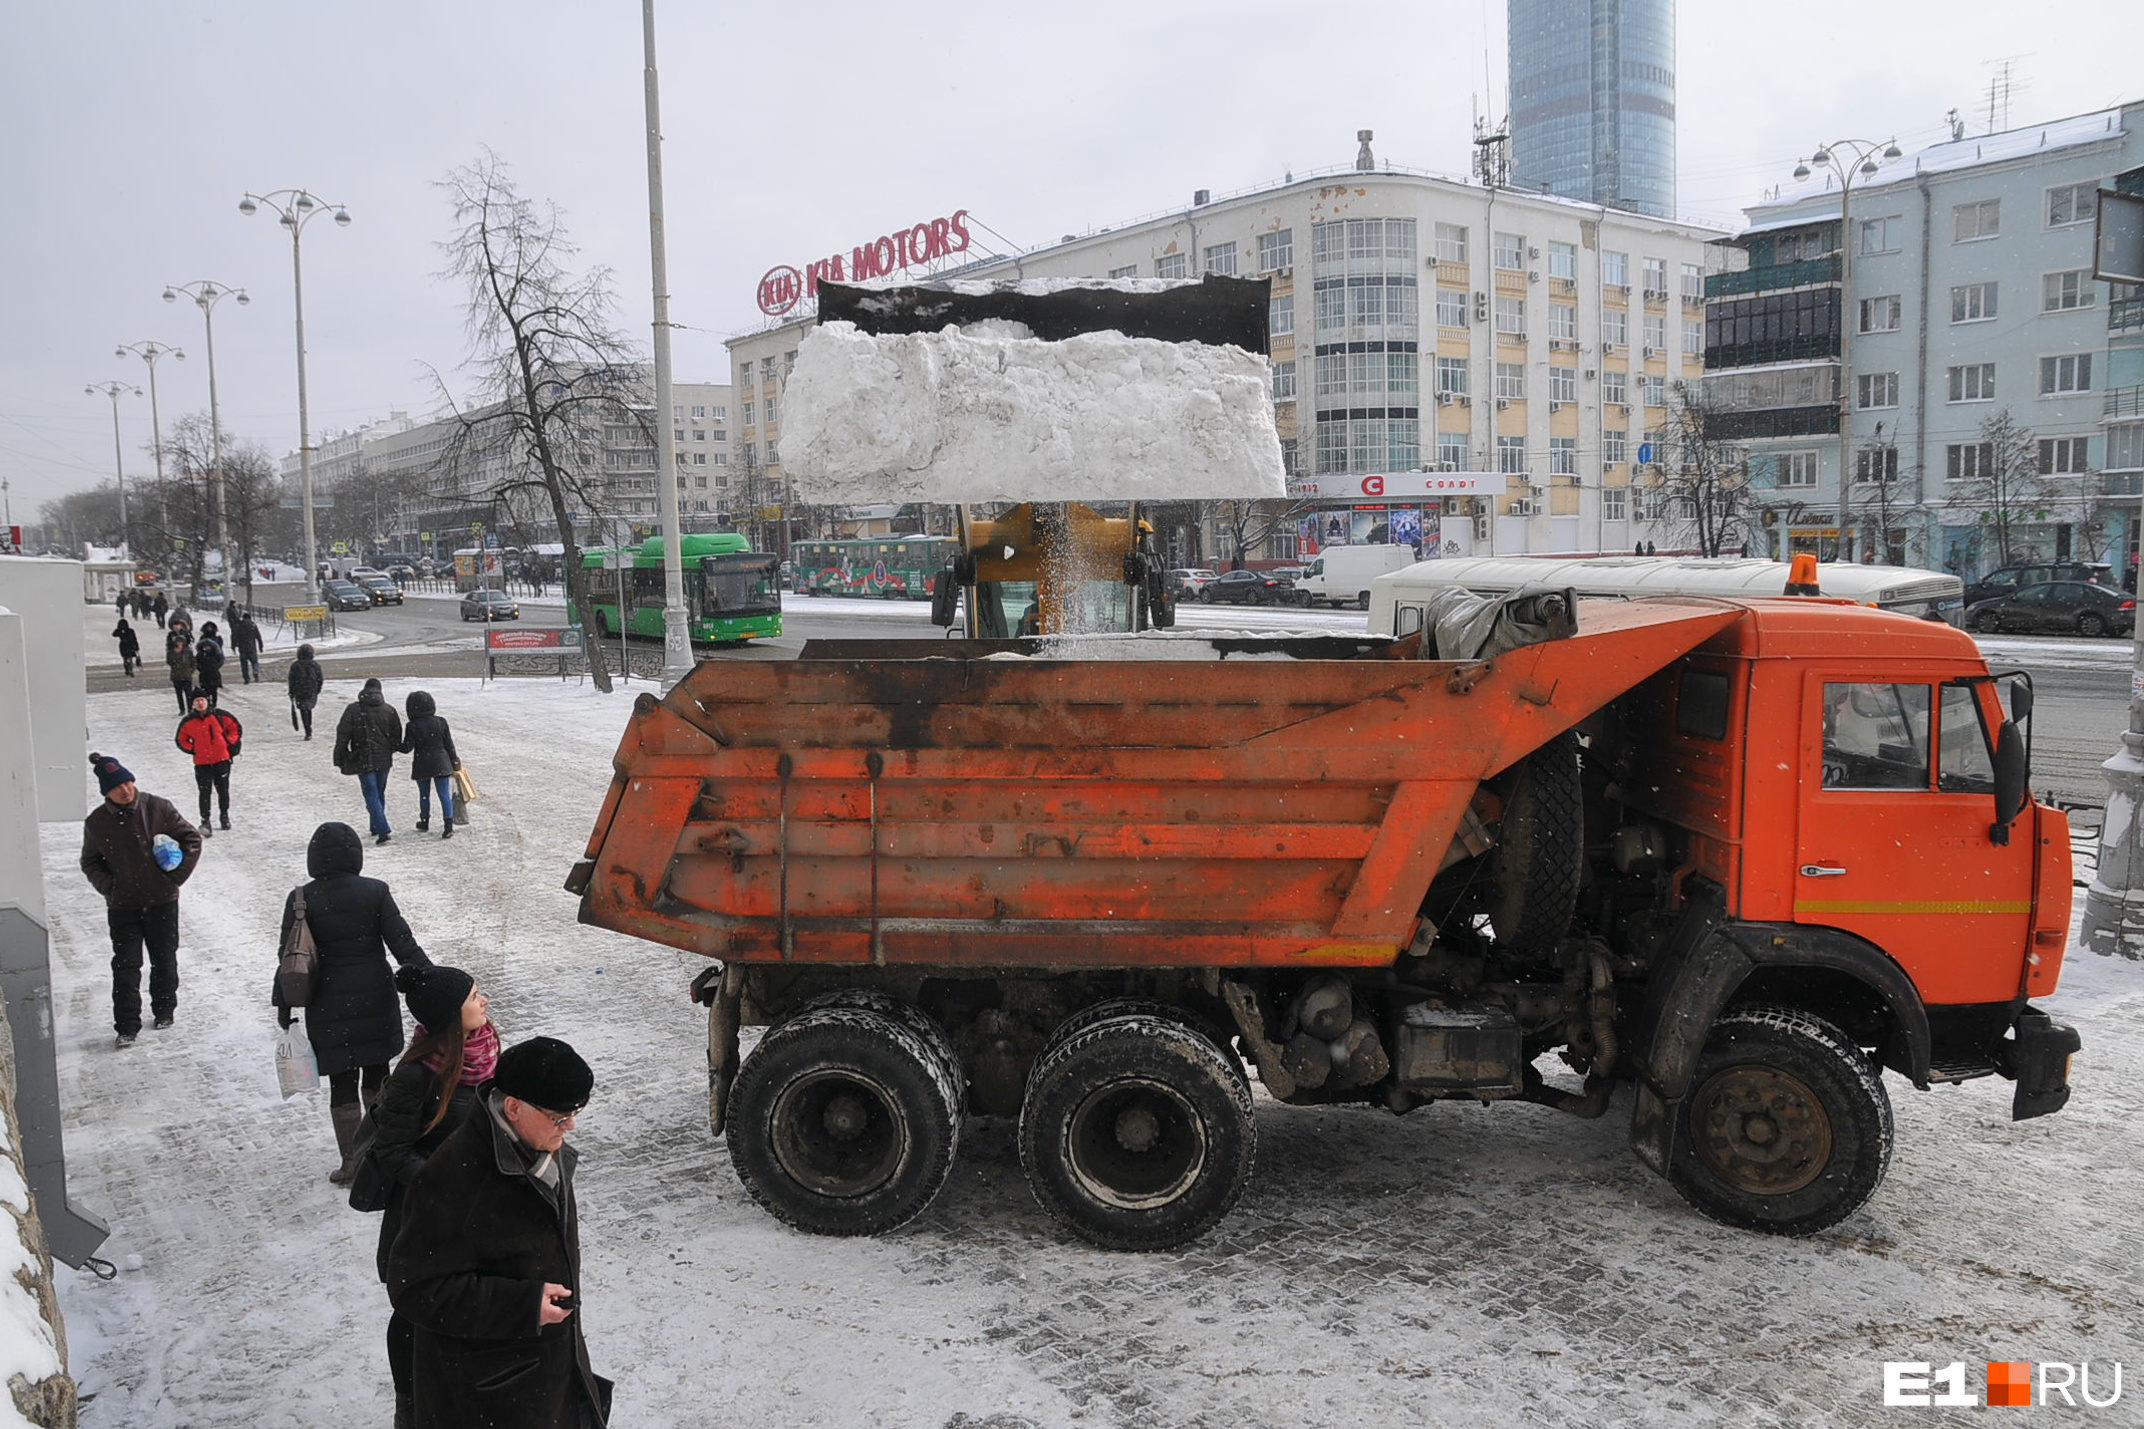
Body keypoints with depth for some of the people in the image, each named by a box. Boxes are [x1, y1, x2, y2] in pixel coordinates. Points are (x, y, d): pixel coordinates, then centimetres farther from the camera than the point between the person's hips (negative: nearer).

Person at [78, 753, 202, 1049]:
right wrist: (108, 887, -6)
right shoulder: (96, 822, -4)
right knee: (125, 966, -1)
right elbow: (90, 862, 10)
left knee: (164, 960, 13)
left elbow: (192, 838, -1)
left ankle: (164, 1010, 33)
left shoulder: (158, 808, -9)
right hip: (122, 907, 0)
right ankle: (127, 1027, 5)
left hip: (162, 901, 0)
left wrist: (176, 876, -7)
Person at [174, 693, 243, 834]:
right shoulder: (188, 722, 0)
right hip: (201, 762, 0)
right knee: (204, 792, -3)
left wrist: (228, 744, -3)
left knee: (223, 790, 9)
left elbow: (236, 729, 6)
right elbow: (180, 739, 13)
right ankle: (205, 822, 1)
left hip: (222, 759, 0)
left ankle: (225, 816, 27)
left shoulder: (220, 716, -4)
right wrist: (192, 749, -1)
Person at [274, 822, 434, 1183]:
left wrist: (283, 1006, 6)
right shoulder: (375, 892, -8)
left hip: (328, 1008, -1)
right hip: (375, 1001, 1)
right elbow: (403, 945, -9)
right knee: (376, 1076, 17)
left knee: (341, 1084, 8)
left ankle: (351, 1164, 13)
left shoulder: (301, 900, -7)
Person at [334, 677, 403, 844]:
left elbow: (342, 736, -6)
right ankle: (376, 828, 27)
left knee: (372, 796, -4)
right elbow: (397, 737, 8)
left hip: (363, 761, -3)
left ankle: (383, 830, -16)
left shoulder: (353, 709, -7)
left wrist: (340, 760, 1)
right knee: (379, 794, 18)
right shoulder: (389, 710, 1)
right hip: (384, 760, 3)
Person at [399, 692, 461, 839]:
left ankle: (424, 822, 32)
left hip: (422, 766, -1)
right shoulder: (441, 722, -4)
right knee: (444, 794, -1)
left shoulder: (412, 726, -10)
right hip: (441, 764, 1)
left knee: (424, 794, 17)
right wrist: (454, 761, 11)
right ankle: (449, 826, -9)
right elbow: (449, 745, 1)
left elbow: (407, 748, -8)